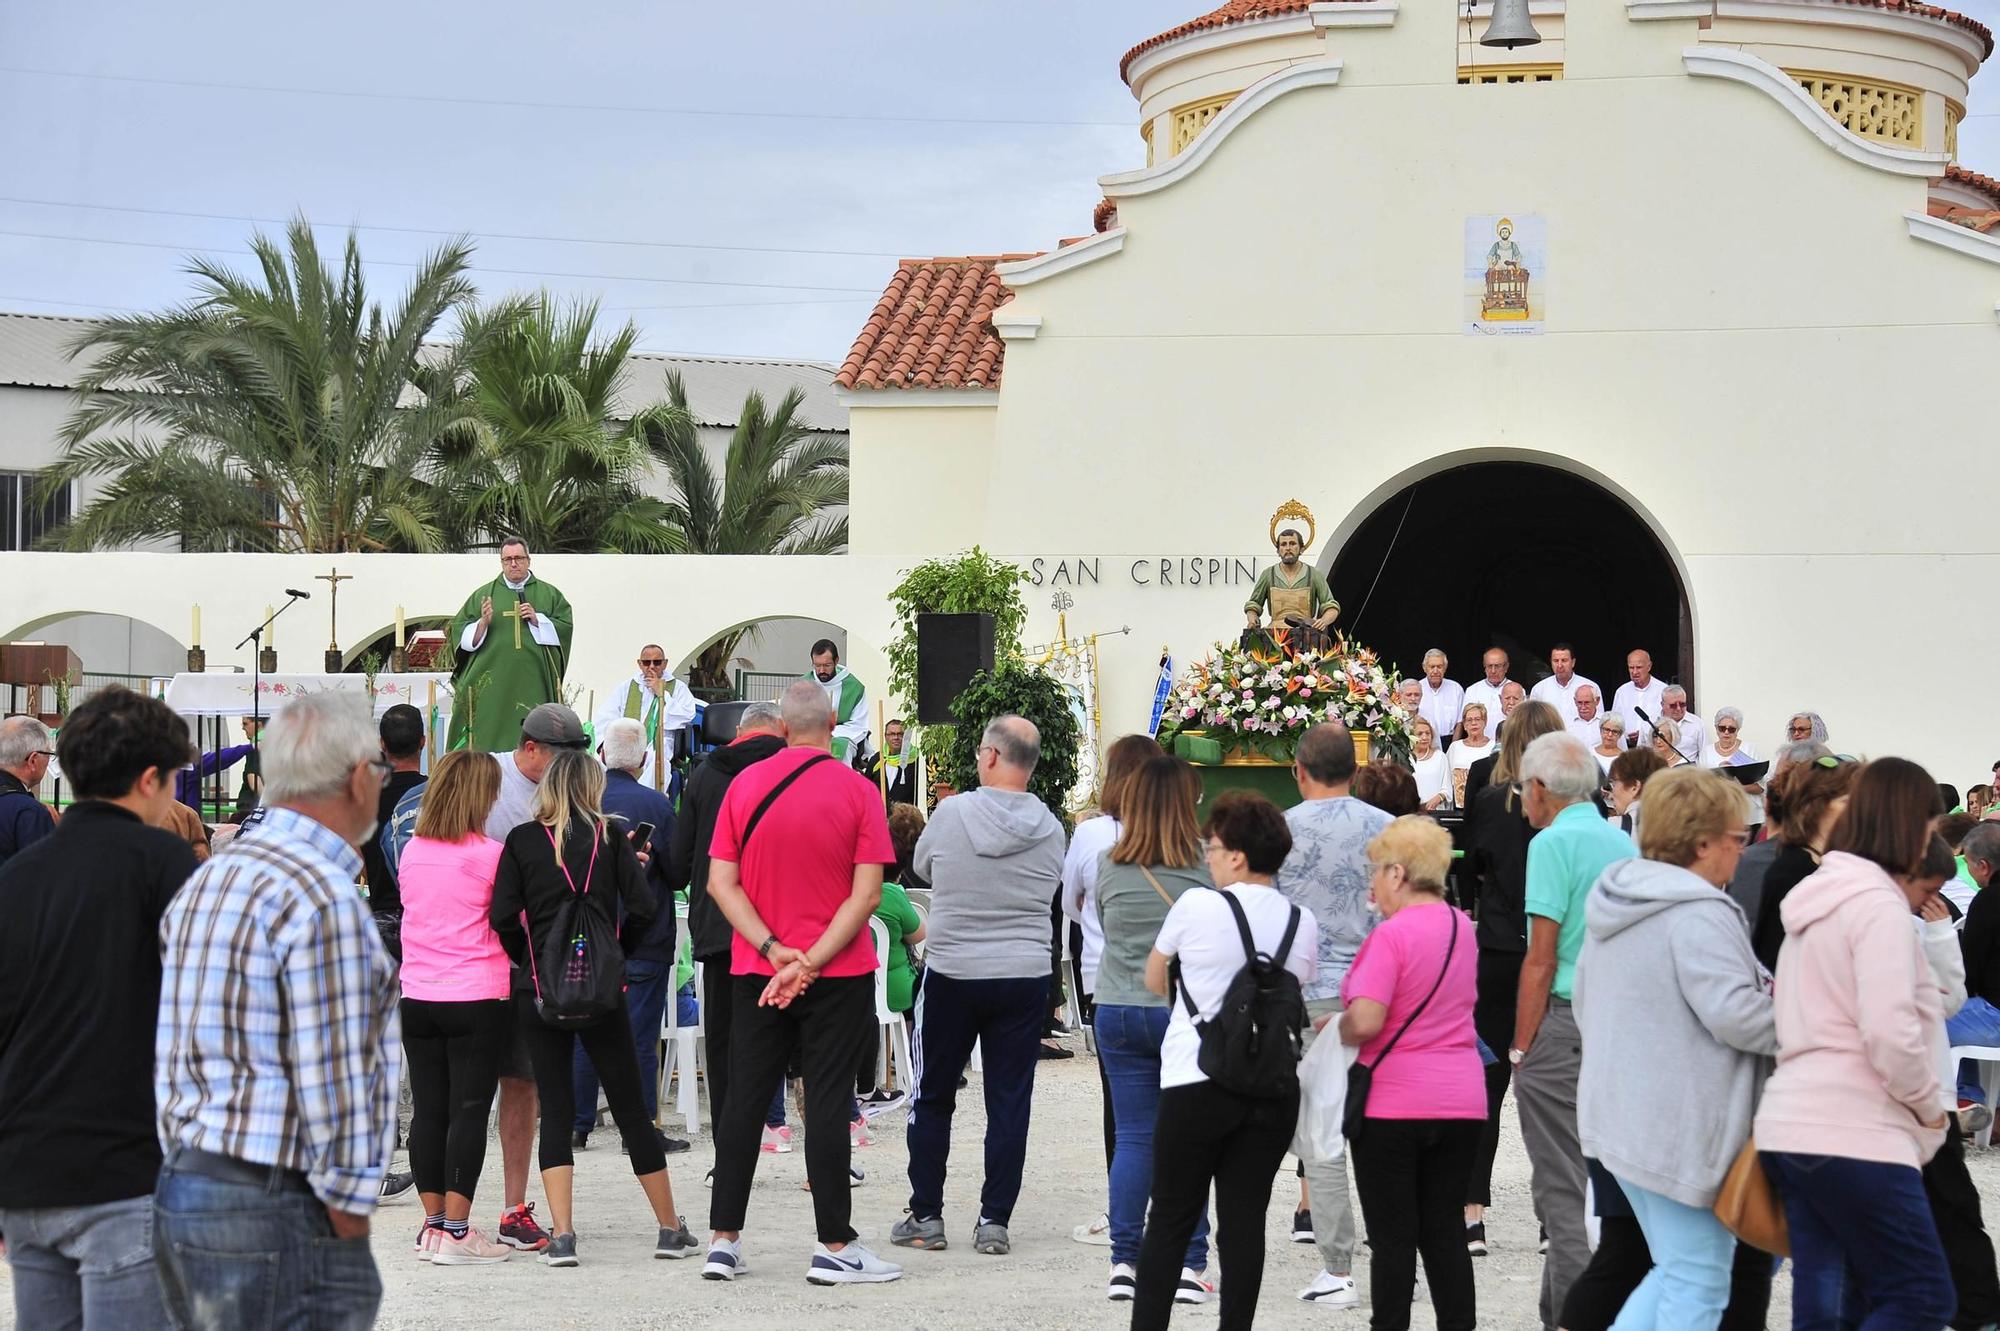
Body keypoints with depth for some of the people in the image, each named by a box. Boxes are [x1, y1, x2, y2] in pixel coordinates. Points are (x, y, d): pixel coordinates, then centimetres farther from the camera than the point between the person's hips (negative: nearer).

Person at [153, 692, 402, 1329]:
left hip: (179, 1188, 10)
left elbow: (168, 1056, 15)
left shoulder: (207, 879, 15)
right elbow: (332, 1083, -16)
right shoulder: (323, 899, -15)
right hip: (271, 1209, -9)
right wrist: (348, 1216, -9)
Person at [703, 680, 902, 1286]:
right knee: (828, 1103, 0)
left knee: (744, 1099, 9)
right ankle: (833, 1247, 2)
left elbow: (721, 882, -4)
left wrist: (773, 949, -11)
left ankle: (724, 1239, 11)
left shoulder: (745, 785, 1)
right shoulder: (857, 791, -8)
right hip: (839, 974, -3)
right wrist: (810, 962, -16)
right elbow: (867, 895, -14)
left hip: (755, 972, 3)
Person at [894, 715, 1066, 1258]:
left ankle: (925, 1216, 14)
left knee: (933, 1097, 10)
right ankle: (995, 1219, 6)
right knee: (1010, 1101, 6)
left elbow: (922, 866, 9)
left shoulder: (952, 814, -9)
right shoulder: (1049, 830, -3)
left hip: (951, 974, -1)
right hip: (1025, 978, 2)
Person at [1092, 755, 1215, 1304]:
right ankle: (1188, 1264, 2)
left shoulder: (1110, 867, 0)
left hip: (1118, 1010, 2)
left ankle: (1124, 1261, 5)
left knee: (1133, 1137, 7)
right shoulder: (1207, 864, -9)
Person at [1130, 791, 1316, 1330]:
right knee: (1245, 1221, 5)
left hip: (1197, 1084, -3)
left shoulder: (1197, 906, -7)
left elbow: (1154, 979, 8)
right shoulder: (1302, 922, 4)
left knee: (1170, 1220, 5)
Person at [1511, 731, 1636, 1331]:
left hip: (1565, 1022, -8)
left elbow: (1541, 959, -14)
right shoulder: (1622, 843, 13)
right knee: (1600, 1181, 14)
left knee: (1562, 1189, -4)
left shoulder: (1554, 842, -9)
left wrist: (1521, 1048, -9)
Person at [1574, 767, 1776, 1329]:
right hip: (1682, 1129, -10)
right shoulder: (1700, 915, -18)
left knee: (1677, 1270, 19)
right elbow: (1734, 1014, -24)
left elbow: (1586, 1005, 21)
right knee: (1698, 1282, -2)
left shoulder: (1616, 903, 13)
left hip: (1623, 1114, 10)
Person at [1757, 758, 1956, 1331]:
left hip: (1792, 1127, 9)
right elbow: (1890, 1032, -19)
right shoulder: (1877, 902, -11)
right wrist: (1930, 1107, -3)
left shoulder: (1816, 899, 18)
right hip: (1855, 1136, -9)